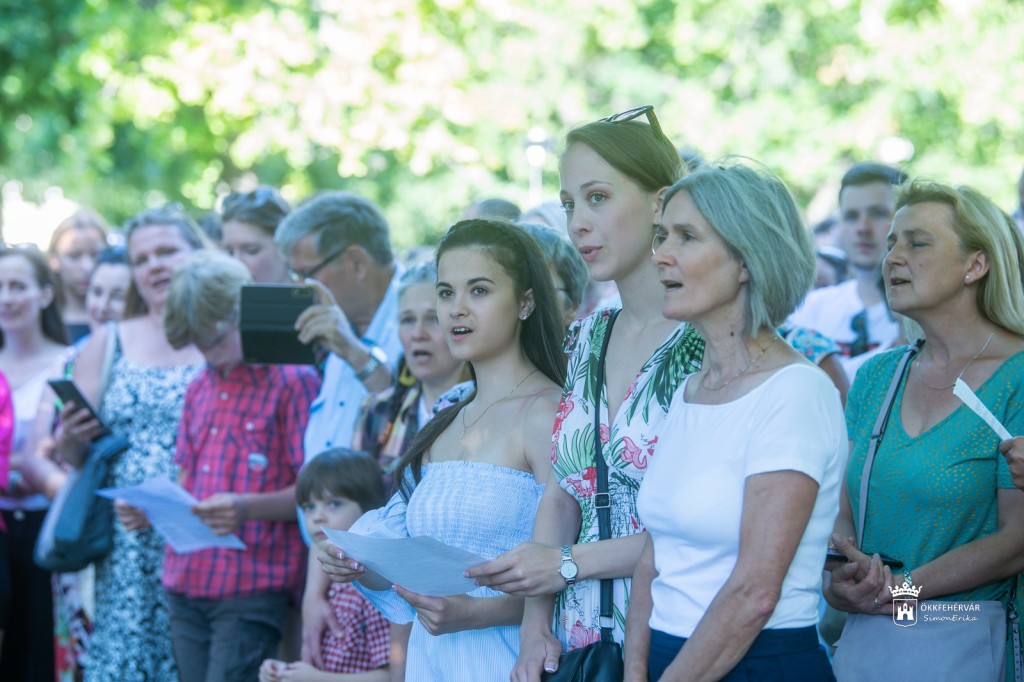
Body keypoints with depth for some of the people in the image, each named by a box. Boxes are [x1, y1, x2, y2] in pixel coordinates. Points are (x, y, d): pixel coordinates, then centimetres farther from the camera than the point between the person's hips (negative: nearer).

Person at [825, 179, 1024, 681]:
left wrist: (898, 587, -18)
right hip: (862, 638, 5)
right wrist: (839, 579, -13)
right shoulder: (876, 376, 9)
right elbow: (841, 508, 8)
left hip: (966, 641, -5)